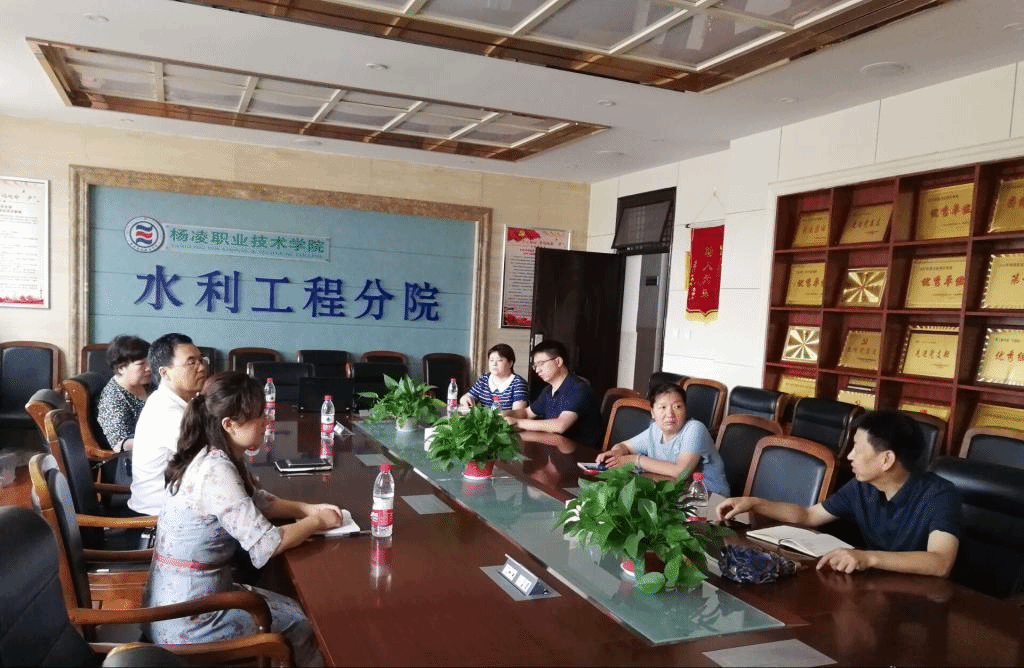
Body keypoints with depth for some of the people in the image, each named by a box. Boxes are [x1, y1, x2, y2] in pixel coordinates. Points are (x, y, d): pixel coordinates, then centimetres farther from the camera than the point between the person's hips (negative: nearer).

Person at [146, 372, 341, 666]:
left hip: (183, 597, 8)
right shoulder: (216, 471, -27)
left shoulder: (212, 458, 1)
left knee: (296, 609, 16)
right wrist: (316, 522, -10)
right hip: (187, 619, -8)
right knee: (304, 624, 6)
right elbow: (266, 545, -27)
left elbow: (256, 501, 16)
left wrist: (307, 508, 2)